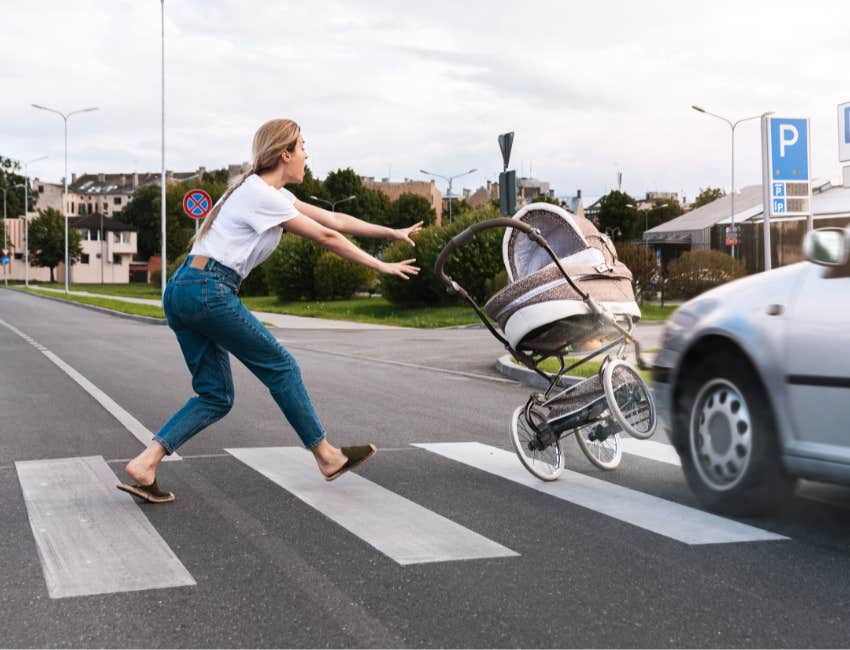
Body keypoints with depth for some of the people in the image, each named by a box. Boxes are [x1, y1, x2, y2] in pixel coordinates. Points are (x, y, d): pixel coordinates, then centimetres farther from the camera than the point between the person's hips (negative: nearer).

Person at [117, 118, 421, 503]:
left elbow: (333, 219, 20)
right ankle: (327, 456, 13)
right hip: (208, 291, -10)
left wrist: (393, 233, 21)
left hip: (181, 290, 10)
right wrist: (379, 266, 2)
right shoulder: (261, 194, -10)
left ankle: (144, 464, -3)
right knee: (281, 367, 3)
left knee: (216, 397, 8)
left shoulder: (271, 193, 18)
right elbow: (326, 237, -6)